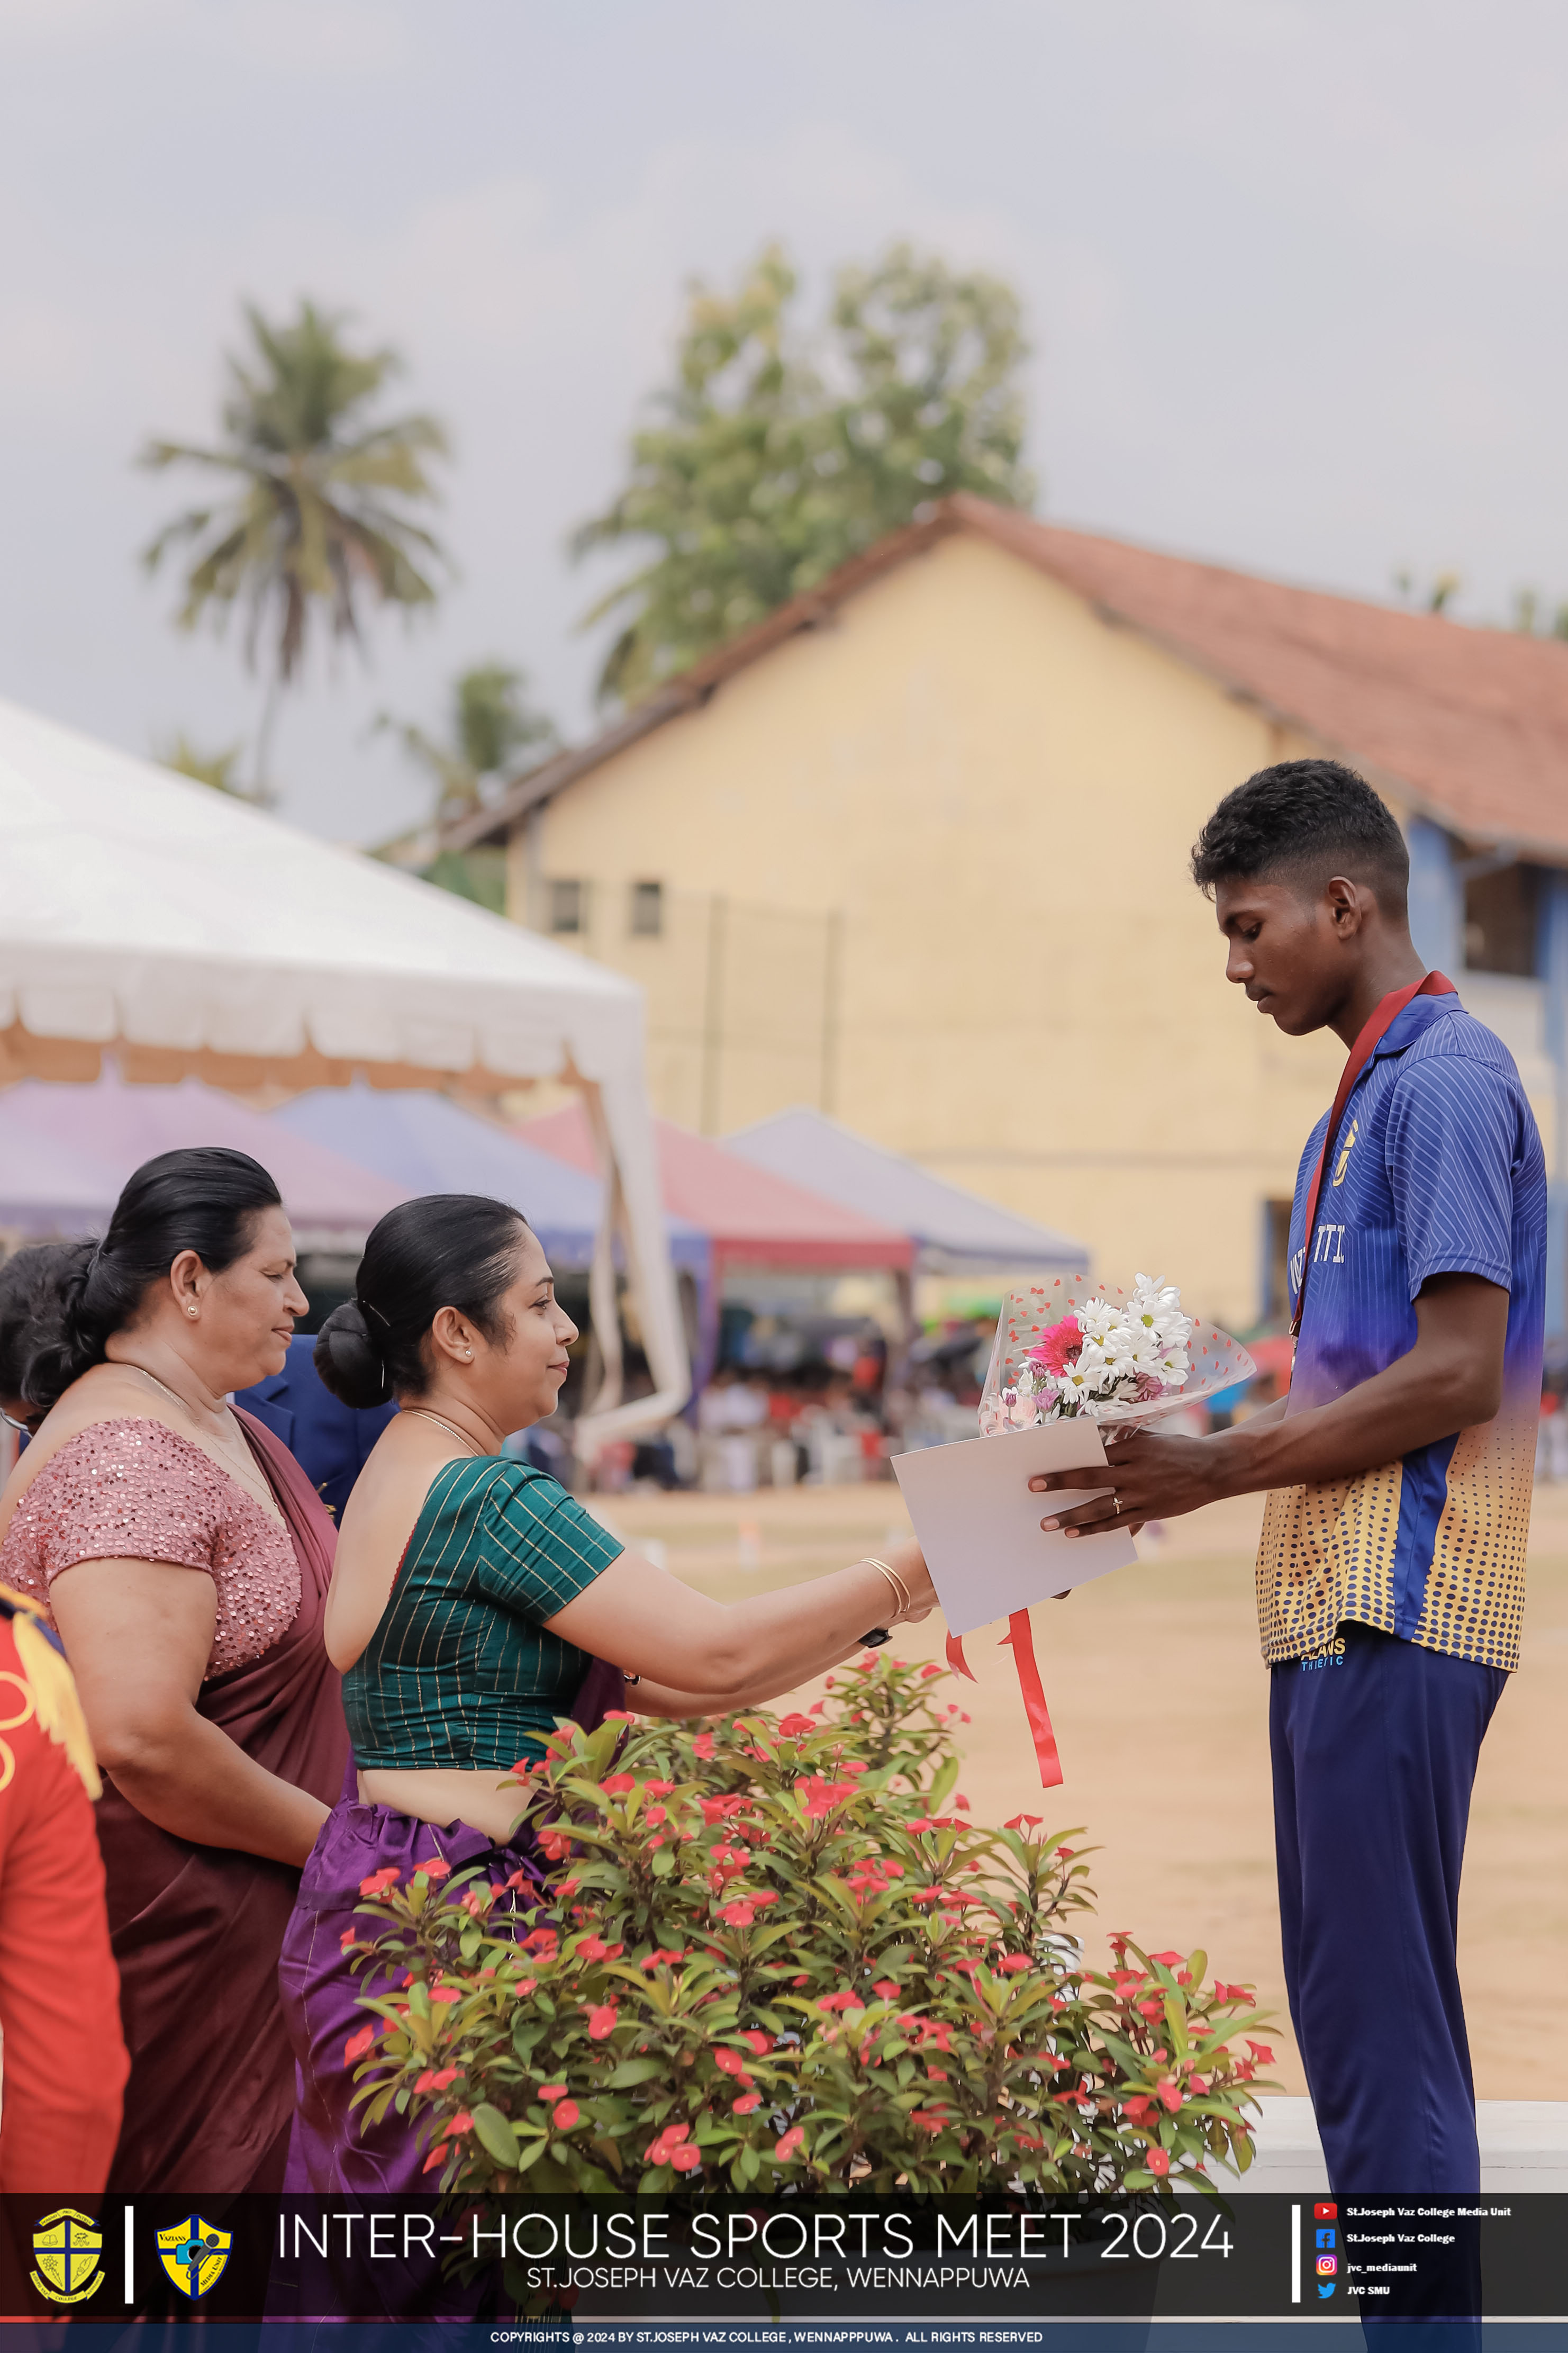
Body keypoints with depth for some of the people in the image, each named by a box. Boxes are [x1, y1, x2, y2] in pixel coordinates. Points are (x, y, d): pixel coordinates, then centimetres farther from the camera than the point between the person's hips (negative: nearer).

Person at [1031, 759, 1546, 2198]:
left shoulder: (1447, 1083, -10)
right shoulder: (1364, 1098, 21)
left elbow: (1456, 1376, -18)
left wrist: (1222, 1468, -12)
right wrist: (1175, 1457, 10)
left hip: (1400, 1609, -10)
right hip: (1331, 1606, 10)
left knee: (1383, 2016, -10)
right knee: (1347, 2009, 11)